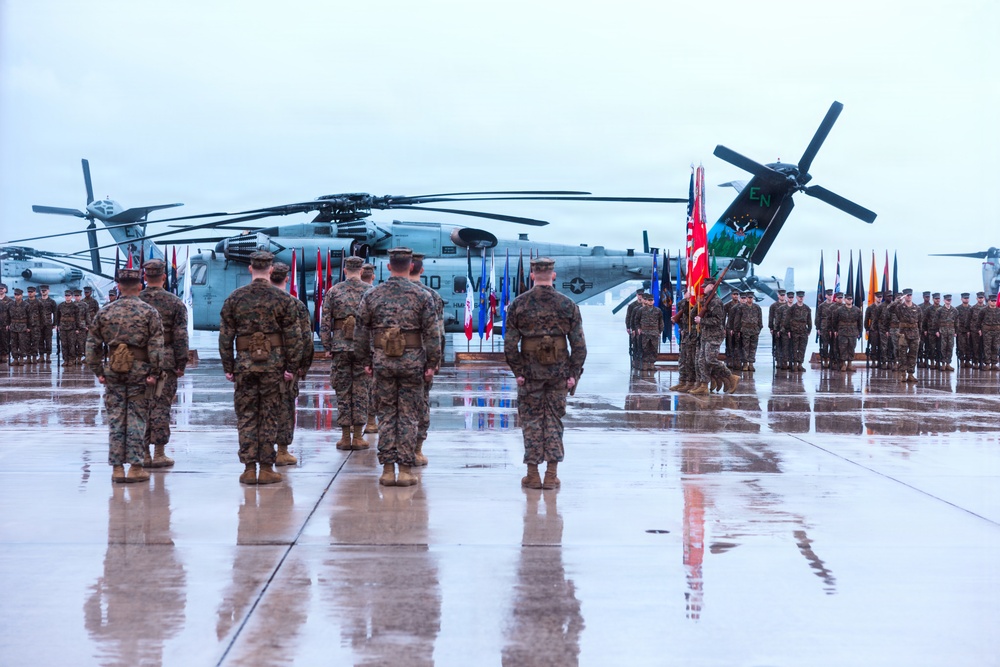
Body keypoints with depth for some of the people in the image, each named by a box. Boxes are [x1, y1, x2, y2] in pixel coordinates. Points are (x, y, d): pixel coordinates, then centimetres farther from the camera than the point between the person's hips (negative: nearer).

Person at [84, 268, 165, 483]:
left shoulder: (105, 312, 6)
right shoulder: (149, 312, -3)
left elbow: (92, 344, 6)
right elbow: (156, 345, -9)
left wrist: (98, 372, 10)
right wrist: (154, 373, -6)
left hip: (113, 370, 2)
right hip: (139, 369, -2)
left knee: (115, 419, 7)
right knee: (137, 419, 3)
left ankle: (117, 468, 9)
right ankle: (135, 467, 3)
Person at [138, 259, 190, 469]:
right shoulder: (175, 303, -2)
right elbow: (180, 336, -5)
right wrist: (181, 364, 1)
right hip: (165, 363, -2)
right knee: (161, 407, 1)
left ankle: (143, 453, 9)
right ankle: (159, 455, 2)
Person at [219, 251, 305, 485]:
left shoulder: (234, 298, 2)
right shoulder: (281, 299, -2)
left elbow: (225, 336, 3)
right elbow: (294, 337, -3)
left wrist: (228, 367, 9)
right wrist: (291, 367, 2)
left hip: (244, 365, 1)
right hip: (273, 365, -1)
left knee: (246, 416, 7)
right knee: (269, 417, 5)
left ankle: (249, 468, 6)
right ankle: (266, 468, 6)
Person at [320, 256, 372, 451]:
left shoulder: (333, 291, 2)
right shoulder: (369, 291, 0)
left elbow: (325, 323, 1)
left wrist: (327, 347, 7)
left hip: (339, 347, 1)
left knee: (342, 392, 6)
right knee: (361, 391, 4)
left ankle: (345, 437, 7)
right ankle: (358, 437, 4)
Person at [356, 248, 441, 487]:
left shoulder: (372, 295, 2)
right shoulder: (421, 296, -4)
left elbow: (361, 331, 5)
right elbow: (432, 333, -5)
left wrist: (366, 361, 12)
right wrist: (432, 364, 2)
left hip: (382, 360, 2)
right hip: (412, 360, -2)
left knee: (386, 414, 8)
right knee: (409, 415, 4)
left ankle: (387, 469, 8)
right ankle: (405, 469, 3)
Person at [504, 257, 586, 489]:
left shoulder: (518, 304, -4)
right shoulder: (567, 305, -1)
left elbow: (510, 344, -6)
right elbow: (579, 344, -3)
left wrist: (517, 372, 0)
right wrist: (574, 373, 2)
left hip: (530, 372, -1)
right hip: (559, 372, 1)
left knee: (531, 421, 7)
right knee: (554, 420, 8)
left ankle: (533, 474, 8)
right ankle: (552, 474, 7)